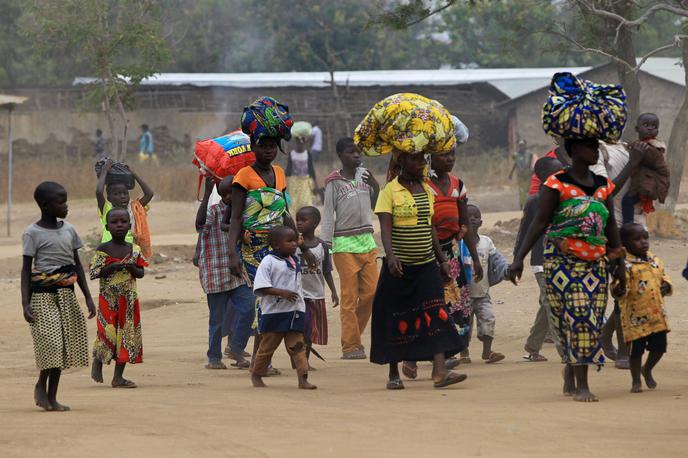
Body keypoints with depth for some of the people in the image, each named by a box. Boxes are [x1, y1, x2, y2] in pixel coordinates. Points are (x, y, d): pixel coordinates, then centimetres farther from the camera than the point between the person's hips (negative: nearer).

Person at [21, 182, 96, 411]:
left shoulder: (68, 230, 9)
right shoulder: (32, 233, -6)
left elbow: (77, 265, 14)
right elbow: (26, 269, -6)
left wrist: (88, 297, 9)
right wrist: (25, 303, -14)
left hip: (66, 294, 6)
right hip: (43, 294, -6)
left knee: (64, 343, 3)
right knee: (50, 341, -15)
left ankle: (52, 396, 10)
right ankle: (41, 385, 8)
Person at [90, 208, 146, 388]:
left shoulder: (134, 250, 5)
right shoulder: (103, 250, -4)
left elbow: (141, 273, 8)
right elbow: (93, 273, -9)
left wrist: (131, 268, -14)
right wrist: (113, 267, -20)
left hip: (129, 300, 4)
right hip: (108, 298, -4)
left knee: (127, 335, 1)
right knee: (108, 334, -9)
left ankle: (118, 376, 8)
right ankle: (97, 361, 22)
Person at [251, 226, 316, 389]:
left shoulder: (295, 261, 12)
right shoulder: (268, 262, -12)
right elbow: (261, 287, -19)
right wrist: (282, 293, -26)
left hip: (295, 312, 6)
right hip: (273, 313, -6)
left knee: (298, 345, -2)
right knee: (267, 345, 7)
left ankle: (303, 379, -6)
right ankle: (256, 374, 24)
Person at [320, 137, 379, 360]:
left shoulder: (364, 174, 11)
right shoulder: (334, 182, -2)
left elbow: (374, 206, 20)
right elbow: (328, 215, -3)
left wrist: (376, 186, 3)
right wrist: (325, 244, -10)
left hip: (367, 241, 5)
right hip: (345, 244, -5)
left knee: (371, 292, 1)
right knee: (349, 296, -4)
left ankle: (354, 335, 17)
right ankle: (350, 346, 0)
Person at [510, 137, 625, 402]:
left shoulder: (603, 186, 12)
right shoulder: (557, 184, -5)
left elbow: (611, 225, 17)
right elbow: (539, 223, -6)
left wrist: (618, 263, 14)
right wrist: (519, 258, -12)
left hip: (595, 263, 6)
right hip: (563, 261, -6)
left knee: (593, 321, 1)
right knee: (577, 316, -13)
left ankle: (570, 374, 19)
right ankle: (581, 385, -12)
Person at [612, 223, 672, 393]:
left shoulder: (656, 261, 9)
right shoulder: (625, 265, -13)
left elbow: (663, 277, 24)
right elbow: (620, 287, -20)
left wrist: (666, 285, 4)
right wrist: (618, 289, -41)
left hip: (657, 314, 6)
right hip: (636, 315, -6)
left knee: (659, 346, 11)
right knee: (637, 348, 2)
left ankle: (647, 370, 38)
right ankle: (636, 381, 18)